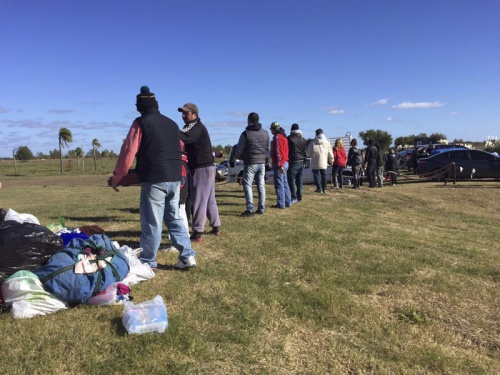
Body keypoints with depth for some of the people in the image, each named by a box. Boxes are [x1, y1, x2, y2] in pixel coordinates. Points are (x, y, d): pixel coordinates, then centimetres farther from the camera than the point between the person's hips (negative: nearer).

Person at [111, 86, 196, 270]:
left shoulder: (141, 123, -2)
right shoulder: (172, 123, 16)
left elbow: (128, 152, -4)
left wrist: (116, 177, 6)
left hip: (154, 180, -6)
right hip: (175, 178, 7)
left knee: (151, 223, 2)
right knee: (174, 218, 16)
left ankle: (148, 262, 11)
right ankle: (188, 256, 13)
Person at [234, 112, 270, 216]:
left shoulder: (246, 133, -9)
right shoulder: (265, 133, 9)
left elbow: (239, 149, -7)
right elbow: (268, 149, 13)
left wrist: (239, 157, 12)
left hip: (250, 163, -5)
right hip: (262, 163, 6)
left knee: (247, 185, -1)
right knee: (261, 185, 10)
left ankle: (250, 209, -7)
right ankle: (261, 208, 13)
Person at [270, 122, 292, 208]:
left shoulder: (277, 137, -12)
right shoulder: (283, 137, 18)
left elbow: (278, 152, -19)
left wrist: (280, 165, -22)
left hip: (279, 164, -10)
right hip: (285, 163, 10)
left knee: (279, 184, -6)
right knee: (284, 183, 13)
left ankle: (281, 204, -4)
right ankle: (287, 202, 18)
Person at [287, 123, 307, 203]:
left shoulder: (289, 138, -9)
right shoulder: (303, 139, 10)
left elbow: (287, 150, -7)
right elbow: (304, 151, 15)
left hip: (293, 162, -6)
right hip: (301, 162, 6)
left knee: (291, 179, -4)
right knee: (299, 179, 12)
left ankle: (294, 197, -9)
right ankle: (299, 196, 16)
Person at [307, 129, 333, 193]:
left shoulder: (312, 142, -7)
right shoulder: (327, 142, 1)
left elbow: (308, 153, -2)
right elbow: (330, 153, 5)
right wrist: (331, 160, 19)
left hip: (315, 163, -3)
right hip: (324, 162, 3)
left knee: (316, 175, 4)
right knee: (324, 175, 14)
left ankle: (319, 188, -5)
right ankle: (324, 188, 18)